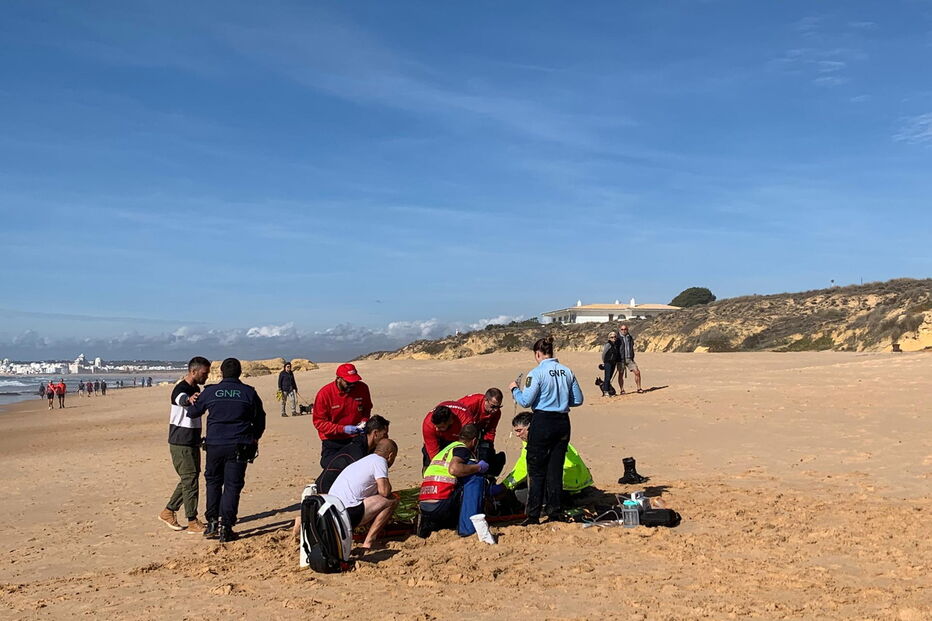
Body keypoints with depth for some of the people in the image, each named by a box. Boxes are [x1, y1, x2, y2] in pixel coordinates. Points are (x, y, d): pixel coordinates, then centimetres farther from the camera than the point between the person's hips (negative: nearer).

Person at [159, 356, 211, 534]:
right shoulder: (181, 389, -17)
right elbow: (182, 399, -41)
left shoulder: (196, 389, 12)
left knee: (189, 479, 14)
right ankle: (193, 522, 0)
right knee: (190, 480, -6)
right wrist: (189, 399, -66)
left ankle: (168, 512, 26)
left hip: (192, 442, 9)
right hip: (181, 444, -9)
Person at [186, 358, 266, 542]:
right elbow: (260, 420, 8)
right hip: (239, 447, -1)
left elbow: (192, 412, 13)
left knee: (213, 481, 17)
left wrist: (193, 401, 36)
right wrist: (254, 438, 24)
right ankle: (225, 528, 0)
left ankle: (212, 523, 16)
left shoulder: (210, 391, 1)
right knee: (232, 485, 2)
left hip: (214, 444, 1)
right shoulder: (249, 393, 1)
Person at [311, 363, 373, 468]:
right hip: (332, 442, -2)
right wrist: (342, 429, -22)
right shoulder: (325, 393, -16)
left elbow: (367, 410, 15)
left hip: (355, 439, 3)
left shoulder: (362, 388, -6)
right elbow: (318, 422, -13)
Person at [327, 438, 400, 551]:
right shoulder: (380, 461, -2)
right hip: (347, 514, -9)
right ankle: (368, 542, -4)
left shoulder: (363, 461, 26)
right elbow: (384, 491, -13)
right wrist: (387, 483, 10)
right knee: (392, 501, -4)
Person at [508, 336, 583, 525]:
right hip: (563, 423, 5)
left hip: (543, 423, -5)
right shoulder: (567, 372, 5)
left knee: (536, 471, 4)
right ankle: (555, 512, 17)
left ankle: (533, 515, 6)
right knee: (556, 469, 13)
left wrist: (515, 389, 4)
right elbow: (577, 400, 9)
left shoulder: (537, 373, -12)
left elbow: (525, 401, -14)